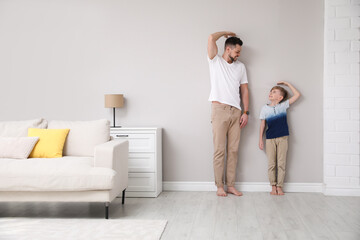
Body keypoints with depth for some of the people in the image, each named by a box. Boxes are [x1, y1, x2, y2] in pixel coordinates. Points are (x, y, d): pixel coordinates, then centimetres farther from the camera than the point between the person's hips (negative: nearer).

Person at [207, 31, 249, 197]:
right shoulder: (215, 61, 5)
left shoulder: (240, 66, 18)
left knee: (233, 150, 4)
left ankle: (231, 185, 11)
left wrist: (246, 112, 7)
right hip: (220, 110, -4)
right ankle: (219, 186, 4)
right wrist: (226, 33, 10)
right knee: (219, 150, -4)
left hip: (236, 112, 4)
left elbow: (244, 90, 16)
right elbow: (212, 38, -8)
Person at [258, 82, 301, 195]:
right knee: (271, 164, 1)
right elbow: (263, 124, 10)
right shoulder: (265, 108, 7)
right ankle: (273, 187, 10)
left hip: (282, 138, 0)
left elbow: (297, 95, 7)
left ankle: (279, 187, 9)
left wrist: (287, 84, 9)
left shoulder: (283, 106, 6)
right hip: (270, 139, 0)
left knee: (281, 164, 1)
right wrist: (260, 139, 7)